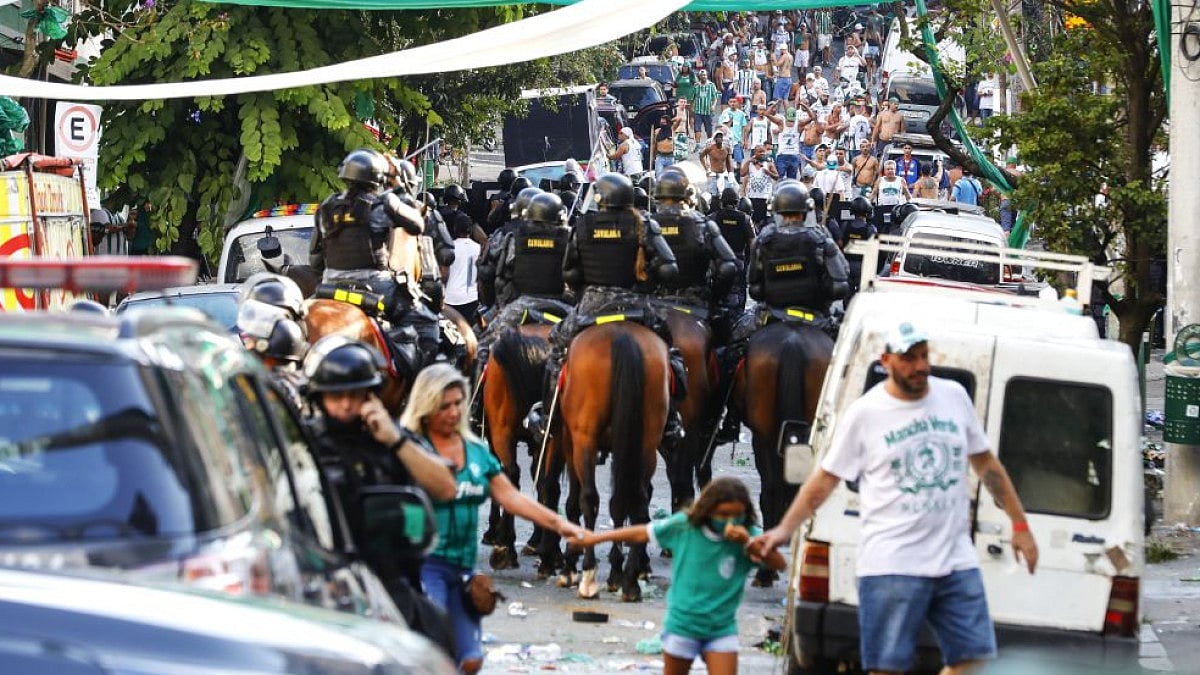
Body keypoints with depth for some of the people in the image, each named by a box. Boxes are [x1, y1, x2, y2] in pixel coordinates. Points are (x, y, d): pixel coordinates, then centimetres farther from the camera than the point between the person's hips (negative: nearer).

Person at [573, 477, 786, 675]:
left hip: (721, 627, 0)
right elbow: (641, 533, 2)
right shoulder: (684, 526, -10)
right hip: (682, 623, 0)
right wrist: (596, 538, 8)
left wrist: (748, 543, -33)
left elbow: (780, 564, -19)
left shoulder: (748, 534, -10)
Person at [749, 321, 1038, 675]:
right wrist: (784, 529, -8)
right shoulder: (865, 413, -3)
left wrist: (1020, 525, 16)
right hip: (892, 565, -4)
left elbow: (986, 463, 17)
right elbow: (825, 479, 2)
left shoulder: (954, 396, 8)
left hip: (956, 562, 4)